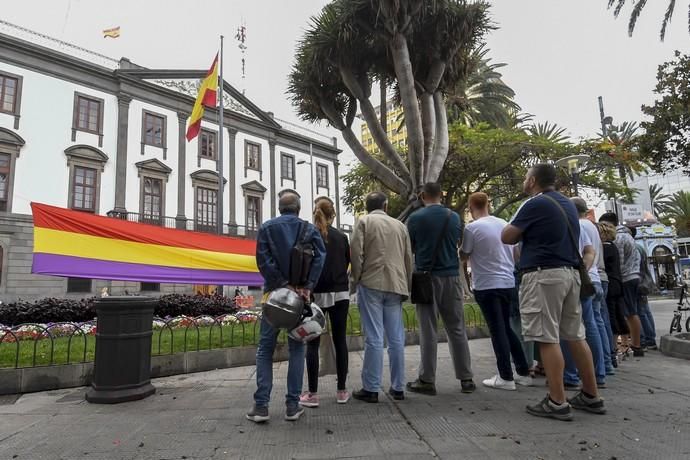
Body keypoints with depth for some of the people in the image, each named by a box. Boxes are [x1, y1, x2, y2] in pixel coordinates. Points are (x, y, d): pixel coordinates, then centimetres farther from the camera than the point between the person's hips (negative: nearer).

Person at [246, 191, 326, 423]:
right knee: (296, 349, 9)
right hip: (301, 295, 1)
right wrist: (307, 287, -15)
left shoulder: (266, 228, 5)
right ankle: (293, 405, 10)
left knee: (265, 349, 8)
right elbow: (320, 257, -11)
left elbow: (263, 259, -10)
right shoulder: (310, 229, 5)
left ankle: (261, 405, 6)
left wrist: (283, 284, -12)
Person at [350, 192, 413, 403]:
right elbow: (408, 258, 14)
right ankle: (398, 387, 17)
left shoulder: (364, 221, 3)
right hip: (395, 285, 4)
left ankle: (371, 389, 4)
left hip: (371, 284, -4)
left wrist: (354, 280, 2)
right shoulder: (399, 225, 14)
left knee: (373, 338, -2)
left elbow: (356, 252, -8)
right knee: (396, 338, 8)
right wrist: (405, 287, 19)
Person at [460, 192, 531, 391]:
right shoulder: (504, 224, 6)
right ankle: (523, 372, 23)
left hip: (487, 285, -6)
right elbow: (515, 252, 14)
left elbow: (464, 255, -4)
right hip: (508, 282, 6)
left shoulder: (472, 228, -12)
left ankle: (506, 377, 7)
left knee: (497, 331, 1)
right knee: (506, 328, 18)